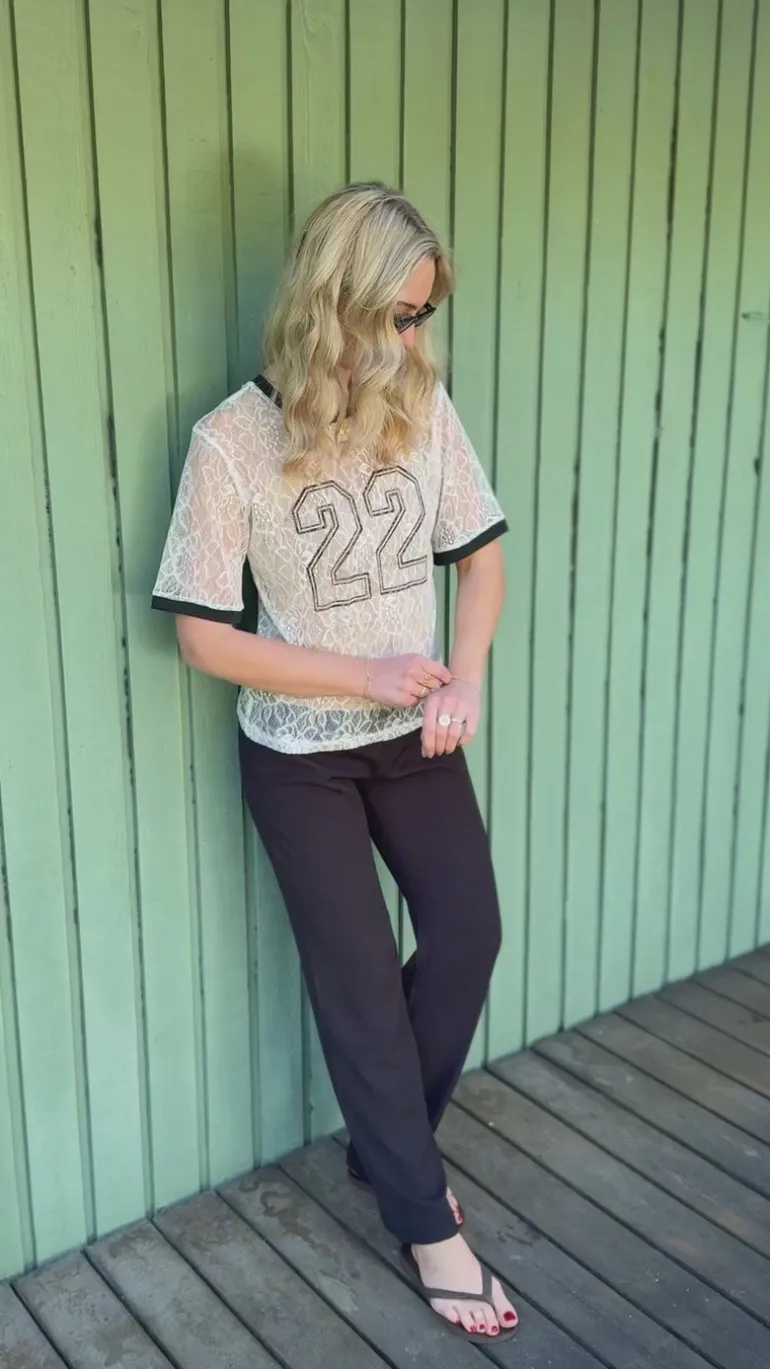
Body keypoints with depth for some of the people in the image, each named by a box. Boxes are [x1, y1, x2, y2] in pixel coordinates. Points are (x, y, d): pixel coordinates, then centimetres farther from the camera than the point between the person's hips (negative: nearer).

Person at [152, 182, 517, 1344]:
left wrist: (465, 678, -12)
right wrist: (367, 675, -20)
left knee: (469, 932, 4)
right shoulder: (234, 441, -19)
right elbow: (203, 636, -15)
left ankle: (388, 1145, 31)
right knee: (360, 978, 3)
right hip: (299, 756, -4)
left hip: (415, 738, 4)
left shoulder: (425, 408, -7)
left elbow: (481, 552, 4)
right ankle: (424, 1218, 22)